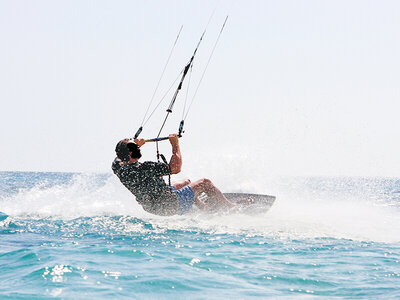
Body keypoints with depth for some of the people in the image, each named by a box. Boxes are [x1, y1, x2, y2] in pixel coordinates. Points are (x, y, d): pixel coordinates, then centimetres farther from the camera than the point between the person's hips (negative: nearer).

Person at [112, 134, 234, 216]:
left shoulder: (118, 168, -11)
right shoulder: (145, 168, -35)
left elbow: (119, 158, 17)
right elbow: (176, 168, -30)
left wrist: (135, 145, 16)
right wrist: (175, 144, -19)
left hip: (151, 207, 9)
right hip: (170, 205, -9)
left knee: (187, 182, 31)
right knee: (205, 183, 8)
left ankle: (206, 208, 47)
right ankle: (230, 209, 26)